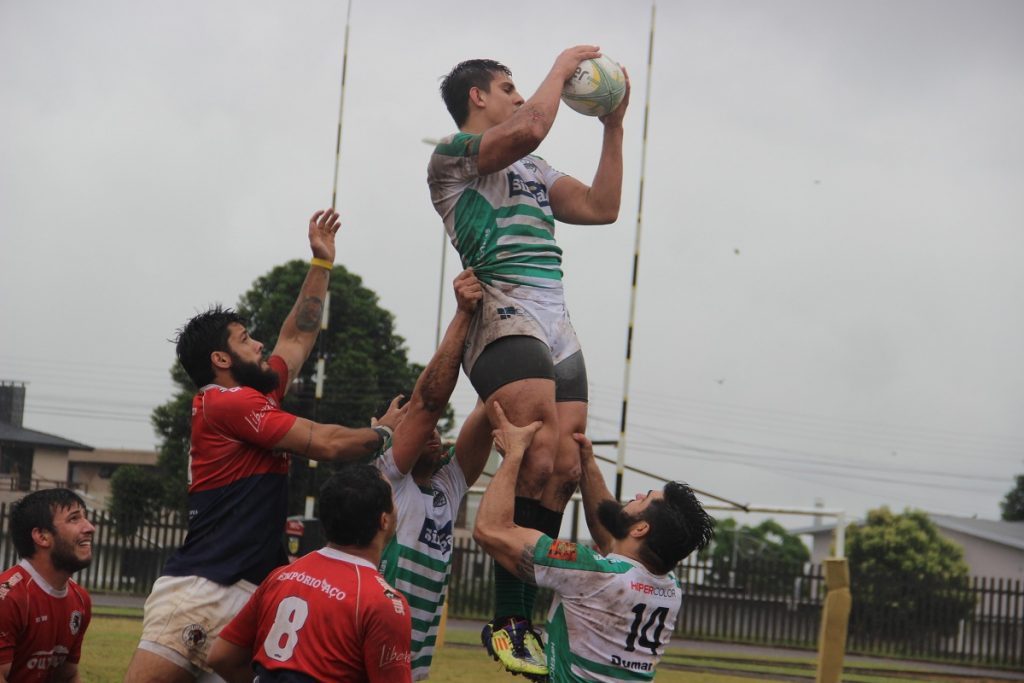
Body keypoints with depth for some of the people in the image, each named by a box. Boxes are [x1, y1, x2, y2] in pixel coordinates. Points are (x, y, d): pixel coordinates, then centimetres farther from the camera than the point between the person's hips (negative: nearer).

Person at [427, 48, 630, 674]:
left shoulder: (534, 170, 28)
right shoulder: (455, 152, 3)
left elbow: (602, 207, 24)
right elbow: (531, 128, -15)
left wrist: (614, 125, 22)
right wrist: (562, 68, 1)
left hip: (558, 330, 8)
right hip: (507, 322, -8)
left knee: (565, 472, -2)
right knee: (537, 463, -22)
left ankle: (524, 620, 1)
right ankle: (507, 621, -19)